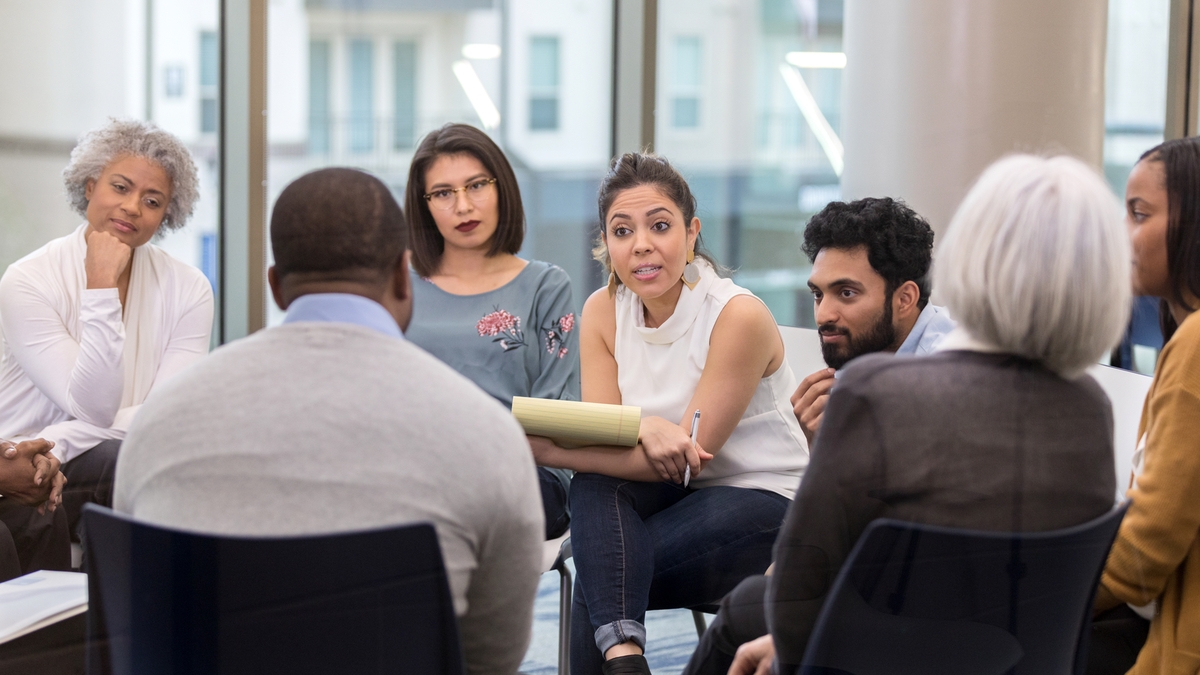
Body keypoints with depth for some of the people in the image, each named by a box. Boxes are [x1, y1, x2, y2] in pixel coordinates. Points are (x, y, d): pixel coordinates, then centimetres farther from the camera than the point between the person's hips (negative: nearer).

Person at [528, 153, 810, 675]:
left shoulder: (739, 316, -19)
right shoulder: (603, 310, -1)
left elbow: (687, 454, -19)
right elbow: (599, 435, -5)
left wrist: (545, 448, -27)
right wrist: (646, 425, -30)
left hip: (763, 500, -5)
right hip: (669, 494, 5)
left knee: (597, 580, -28)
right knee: (594, 485, -29)